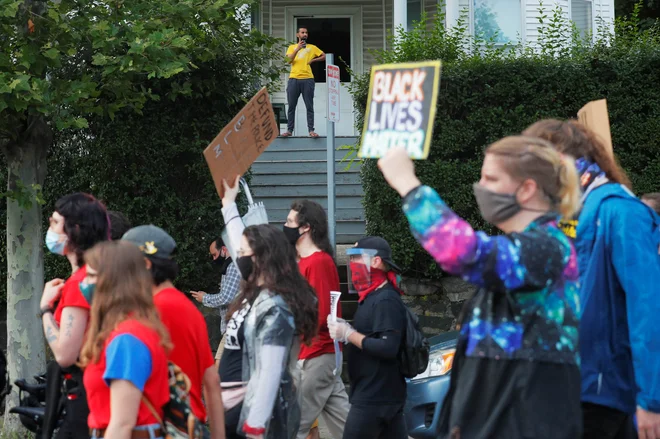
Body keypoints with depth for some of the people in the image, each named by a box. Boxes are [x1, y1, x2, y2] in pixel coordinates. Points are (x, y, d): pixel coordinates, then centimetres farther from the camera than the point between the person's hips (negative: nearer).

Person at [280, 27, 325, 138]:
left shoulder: (312, 47, 14)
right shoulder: (292, 47, 14)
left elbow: (324, 56, 17)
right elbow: (289, 60, -1)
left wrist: (313, 60, 3)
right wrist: (297, 49, -12)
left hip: (307, 79, -1)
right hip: (293, 79, 1)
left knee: (309, 106, -3)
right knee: (291, 106, 1)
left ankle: (311, 130, -4)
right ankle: (289, 130, 4)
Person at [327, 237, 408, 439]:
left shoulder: (386, 301, -17)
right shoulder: (373, 297, 16)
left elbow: (388, 347, -25)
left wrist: (349, 335, -20)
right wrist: (345, 330, 5)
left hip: (374, 398, -10)